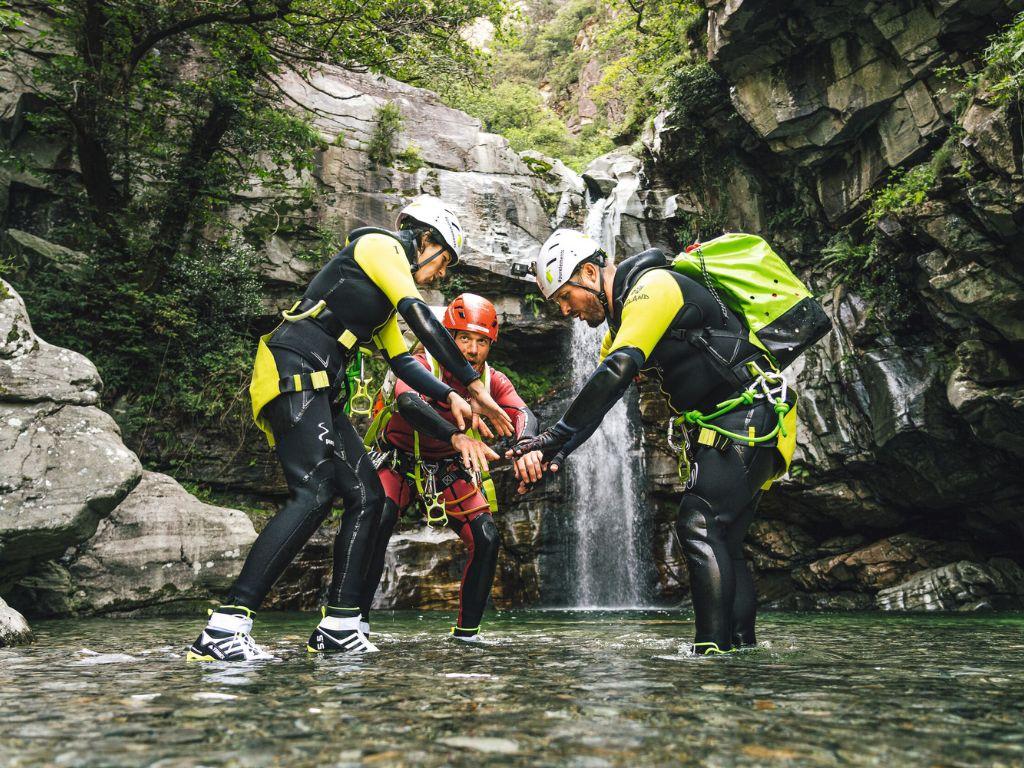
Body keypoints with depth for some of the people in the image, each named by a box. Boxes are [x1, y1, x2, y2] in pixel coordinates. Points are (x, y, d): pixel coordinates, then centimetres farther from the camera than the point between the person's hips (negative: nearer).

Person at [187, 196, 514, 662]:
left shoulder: (385, 294, 27)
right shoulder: (380, 245, -1)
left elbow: (401, 361, 23)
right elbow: (422, 320, -15)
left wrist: (449, 396, 8)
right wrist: (474, 387, -16)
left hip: (318, 390, 10)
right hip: (291, 371, -10)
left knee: (367, 496, 1)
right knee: (314, 494, -22)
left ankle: (338, 627, 2)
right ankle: (223, 630, -21)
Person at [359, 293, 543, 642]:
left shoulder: (493, 381, -13)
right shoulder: (423, 365, -25)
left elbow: (524, 415, -31)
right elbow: (408, 402, -47)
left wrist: (526, 446, -56)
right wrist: (457, 437, -65)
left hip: (449, 470, 4)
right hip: (398, 462, -3)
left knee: (487, 539, -10)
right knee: (378, 519, -30)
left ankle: (467, 631, 8)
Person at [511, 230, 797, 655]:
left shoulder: (654, 286, -15)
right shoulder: (622, 318, 15)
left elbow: (616, 373, -29)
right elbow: (597, 393, 13)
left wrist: (558, 433, -28)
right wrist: (559, 450, 1)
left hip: (753, 414, -10)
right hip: (717, 427, 10)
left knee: (698, 524, -18)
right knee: (721, 543, 8)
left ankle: (712, 648, -17)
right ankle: (743, 646, 14)